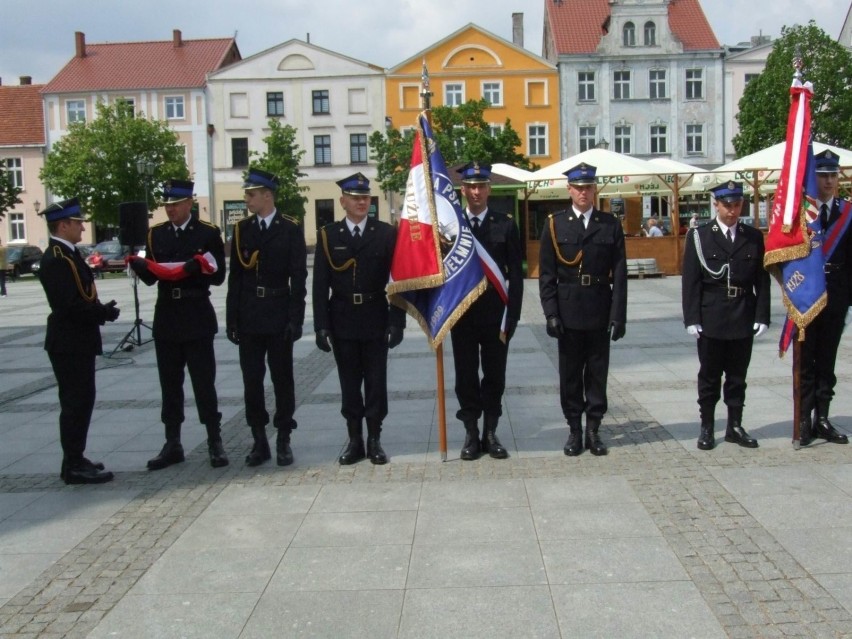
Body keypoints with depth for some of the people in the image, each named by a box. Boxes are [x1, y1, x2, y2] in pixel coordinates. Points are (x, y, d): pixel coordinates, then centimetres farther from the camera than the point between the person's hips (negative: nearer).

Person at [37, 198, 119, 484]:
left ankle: (75, 459, 25)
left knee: (80, 400, 15)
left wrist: (100, 310, 1)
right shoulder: (56, 259, -18)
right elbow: (68, 304, -25)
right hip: (69, 343, -10)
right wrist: (103, 313, -15)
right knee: (76, 402, -4)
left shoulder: (67, 254, 13)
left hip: (77, 341, 10)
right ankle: (74, 466, 4)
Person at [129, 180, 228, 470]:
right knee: (170, 384, 9)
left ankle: (215, 442, 10)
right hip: (166, 316, 4)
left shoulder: (208, 233, 0)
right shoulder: (155, 234, 10)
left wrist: (193, 269, -21)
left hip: (197, 318, -4)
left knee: (204, 382, 0)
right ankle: (172, 444, 18)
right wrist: (136, 263, -13)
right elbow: (150, 277, 7)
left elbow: (218, 275, -4)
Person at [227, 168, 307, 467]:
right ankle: (259, 441, 15)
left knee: (282, 378, 5)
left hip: (279, 316, -3)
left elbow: (298, 276, -4)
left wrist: (296, 318, -10)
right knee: (252, 380, 5)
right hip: (249, 318, 3)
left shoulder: (291, 228, -1)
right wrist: (232, 318, 3)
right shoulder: (241, 229, 8)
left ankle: (283, 440, 15)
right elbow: (235, 277, 8)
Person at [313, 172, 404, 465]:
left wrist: (397, 321, -7)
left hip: (375, 319, -1)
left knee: (376, 382, 4)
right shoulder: (328, 235, 3)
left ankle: (374, 440, 16)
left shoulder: (386, 233, 2)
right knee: (349, 383, 8)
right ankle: (355, 440, 18)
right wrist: (321, 325, -5)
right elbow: (320, 284, 1)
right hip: (342, 320, 1)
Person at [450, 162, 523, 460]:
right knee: (466, 376, 6)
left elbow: (515, 274, 1)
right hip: (461, 314, 0)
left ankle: (490, 433, 18)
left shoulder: (505, 225, 2)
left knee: (494, 375, 7)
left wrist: (512, 315, -6)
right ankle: (471, 433, 17)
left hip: (495, 315, 0)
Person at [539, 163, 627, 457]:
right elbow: (546, 275, 0)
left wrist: (618, 314, -5)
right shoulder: (555, 224, 2)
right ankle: (574, 430, 17)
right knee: (570, 374, 7)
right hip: (568, 311, 0)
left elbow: (619, 274, 1)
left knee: (597, 373, 7)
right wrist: (551, 313, -7)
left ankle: (593, 430, 18)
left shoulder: (610, 224, 4)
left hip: (600, 312, 1)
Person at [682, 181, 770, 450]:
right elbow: (690, 281, -4)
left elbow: (762, 280, 6)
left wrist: (762, 316, -1)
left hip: (743, 320, 2)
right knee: (709, 376, 6)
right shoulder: (699, 236, -1)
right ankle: (707, 428, 15)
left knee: (738, 376, 11)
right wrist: (691, 319, -9)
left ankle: (735, 426, 21)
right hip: (711, 319, -2)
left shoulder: (754, 237, 6)